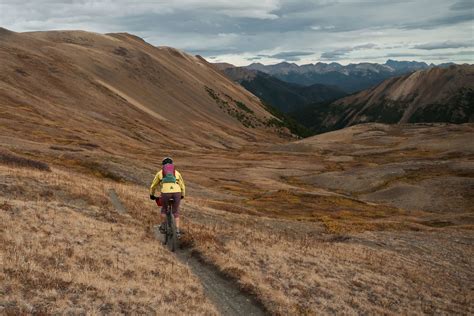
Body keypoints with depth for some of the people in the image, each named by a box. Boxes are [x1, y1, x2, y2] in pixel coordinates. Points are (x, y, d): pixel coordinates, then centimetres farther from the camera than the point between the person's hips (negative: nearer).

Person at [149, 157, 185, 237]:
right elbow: (182, 186, 37)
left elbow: (153, 186, 35)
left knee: (164, 209, 27)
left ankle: (162, 227, 35)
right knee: (176, 212, 18)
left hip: (165, 192, -1)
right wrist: (182, 196, 53)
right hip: (177, 192, 1)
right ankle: (177, 231, 13)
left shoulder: (160, 173, 25)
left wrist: (151, 195, 52)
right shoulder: (177, 173, 29)